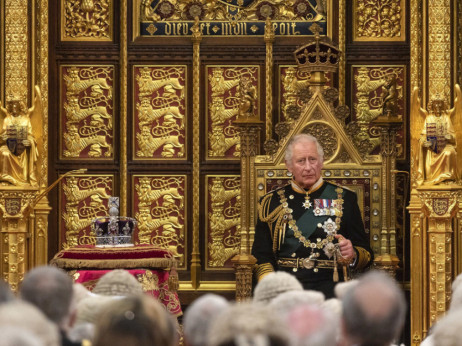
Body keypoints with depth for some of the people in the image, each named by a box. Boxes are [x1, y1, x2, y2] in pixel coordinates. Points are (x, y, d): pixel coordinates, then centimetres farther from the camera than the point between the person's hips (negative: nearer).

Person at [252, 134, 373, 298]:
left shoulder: (344, 199, 14)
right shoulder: (271, 203, 15)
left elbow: (366, 253, 15)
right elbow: (261, 256, 11)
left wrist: (352, 255, -10)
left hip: (328, 284, 0)